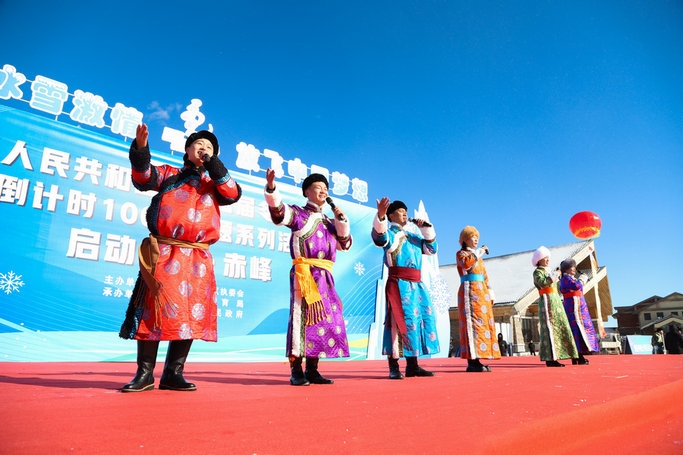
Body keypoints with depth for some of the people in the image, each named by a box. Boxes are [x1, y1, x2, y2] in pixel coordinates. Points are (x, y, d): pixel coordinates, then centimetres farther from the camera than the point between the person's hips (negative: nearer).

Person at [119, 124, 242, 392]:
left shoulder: (214, 186, 23)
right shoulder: (169, 174, 16)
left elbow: (234, 194, 4)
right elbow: (143, 178, -2)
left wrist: (213, 164, 3)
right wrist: (140, 148, -19)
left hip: (198, 259, 3)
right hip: (164, 254, -3)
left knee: (192, 315, 1)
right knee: (156, 310, -6)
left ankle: (173, 374, 12)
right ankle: (145, 374, 4)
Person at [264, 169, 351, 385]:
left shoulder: (329, 221, 23)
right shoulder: (298, 214, 4)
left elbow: (345, 243, 20)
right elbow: (278, 210, -15)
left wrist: (341, 221, 8)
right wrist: (271, 187, -32)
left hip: (325, 276, 7)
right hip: (304, 274, -7)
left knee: (326, 320, 6)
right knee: (302, 317, -10)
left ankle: (312, 369, 15)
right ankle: (296, 371, -3)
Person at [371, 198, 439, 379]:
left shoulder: (413, 237, 24)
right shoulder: (390, 233, 2)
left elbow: (432, 249, 25)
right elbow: (379, 236, -21)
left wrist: (426, 229, 15)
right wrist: (380, 216, -39)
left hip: (416, 284, 8)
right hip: (399, 283, -8)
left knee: (420, 319, 6)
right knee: (399, 320, -11)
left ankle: (412, 365, 14)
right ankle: (393, 367, -6)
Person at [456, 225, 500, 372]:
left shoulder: (478, 256, 26)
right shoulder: (461, 253, 4)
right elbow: (466, 263, -21)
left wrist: (490, 293, 17)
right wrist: (479, 252, -12)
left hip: (482, 292, 8)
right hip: (470, 291, -8)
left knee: (484, 323, 2)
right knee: (473, 323, -14)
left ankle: (476, 360, 4)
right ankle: (472, 361, -15)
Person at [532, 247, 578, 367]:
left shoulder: (547, 272, 25)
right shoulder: (537, 272, 0)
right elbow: (542, 283, -20)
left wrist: (558, 276, 19)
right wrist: (554, 275, -12)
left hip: (555, 301, 9)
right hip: (547, 301, -9)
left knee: (560, 327, 6)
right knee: (550, 328, -13)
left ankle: (553, 357, 8)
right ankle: (550, 358, -14)